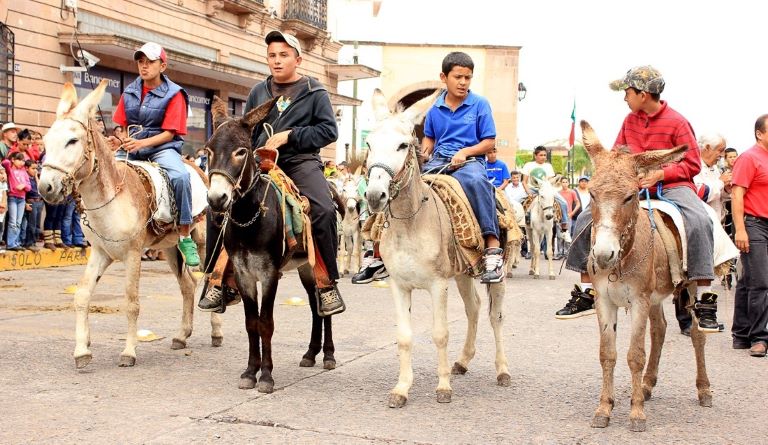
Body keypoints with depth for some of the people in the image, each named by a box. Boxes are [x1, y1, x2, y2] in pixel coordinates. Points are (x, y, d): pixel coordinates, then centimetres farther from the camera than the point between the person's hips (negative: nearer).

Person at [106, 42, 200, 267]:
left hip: (162, 147, -5)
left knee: (180, 176, -35)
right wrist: (118, 141, -10)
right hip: (132, 148, 5)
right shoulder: (130, 92, 11)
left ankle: (185, 236, -26)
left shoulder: (173, 94, -3)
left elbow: (169, 133, -8)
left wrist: (141, 143, -22)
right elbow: (122, 126, 14)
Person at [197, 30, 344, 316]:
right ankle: (219, 282, -1)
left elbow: (328, 130, -2)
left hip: (300, 161, -4)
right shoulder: (258, 92, 18)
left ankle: (327, 285, -15)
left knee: (324, 211, -30)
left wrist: (289, 136, -11)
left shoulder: (314, 92, 6)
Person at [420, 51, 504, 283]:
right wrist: (424, 153, 3)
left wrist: (466, 151, -15)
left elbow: (489, 142, 2)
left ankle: (493, 248, -42)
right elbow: (429, 138, 25)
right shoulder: (435, 109, 12)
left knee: (476, 181, -41)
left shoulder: (480, 104, 4)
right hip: (438, 161, 4)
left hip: (469, 160, -4)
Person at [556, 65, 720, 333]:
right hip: (633, 186, 5)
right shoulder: (630, 120, 7)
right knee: (586, 218, -7)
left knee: (699, 221, -35)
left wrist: (659, 174, -20)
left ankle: (705, 300, -30)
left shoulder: (676, 122, -9)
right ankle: (585, 293, 2)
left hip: (672, 185, -5)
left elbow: (693, 164, -7)